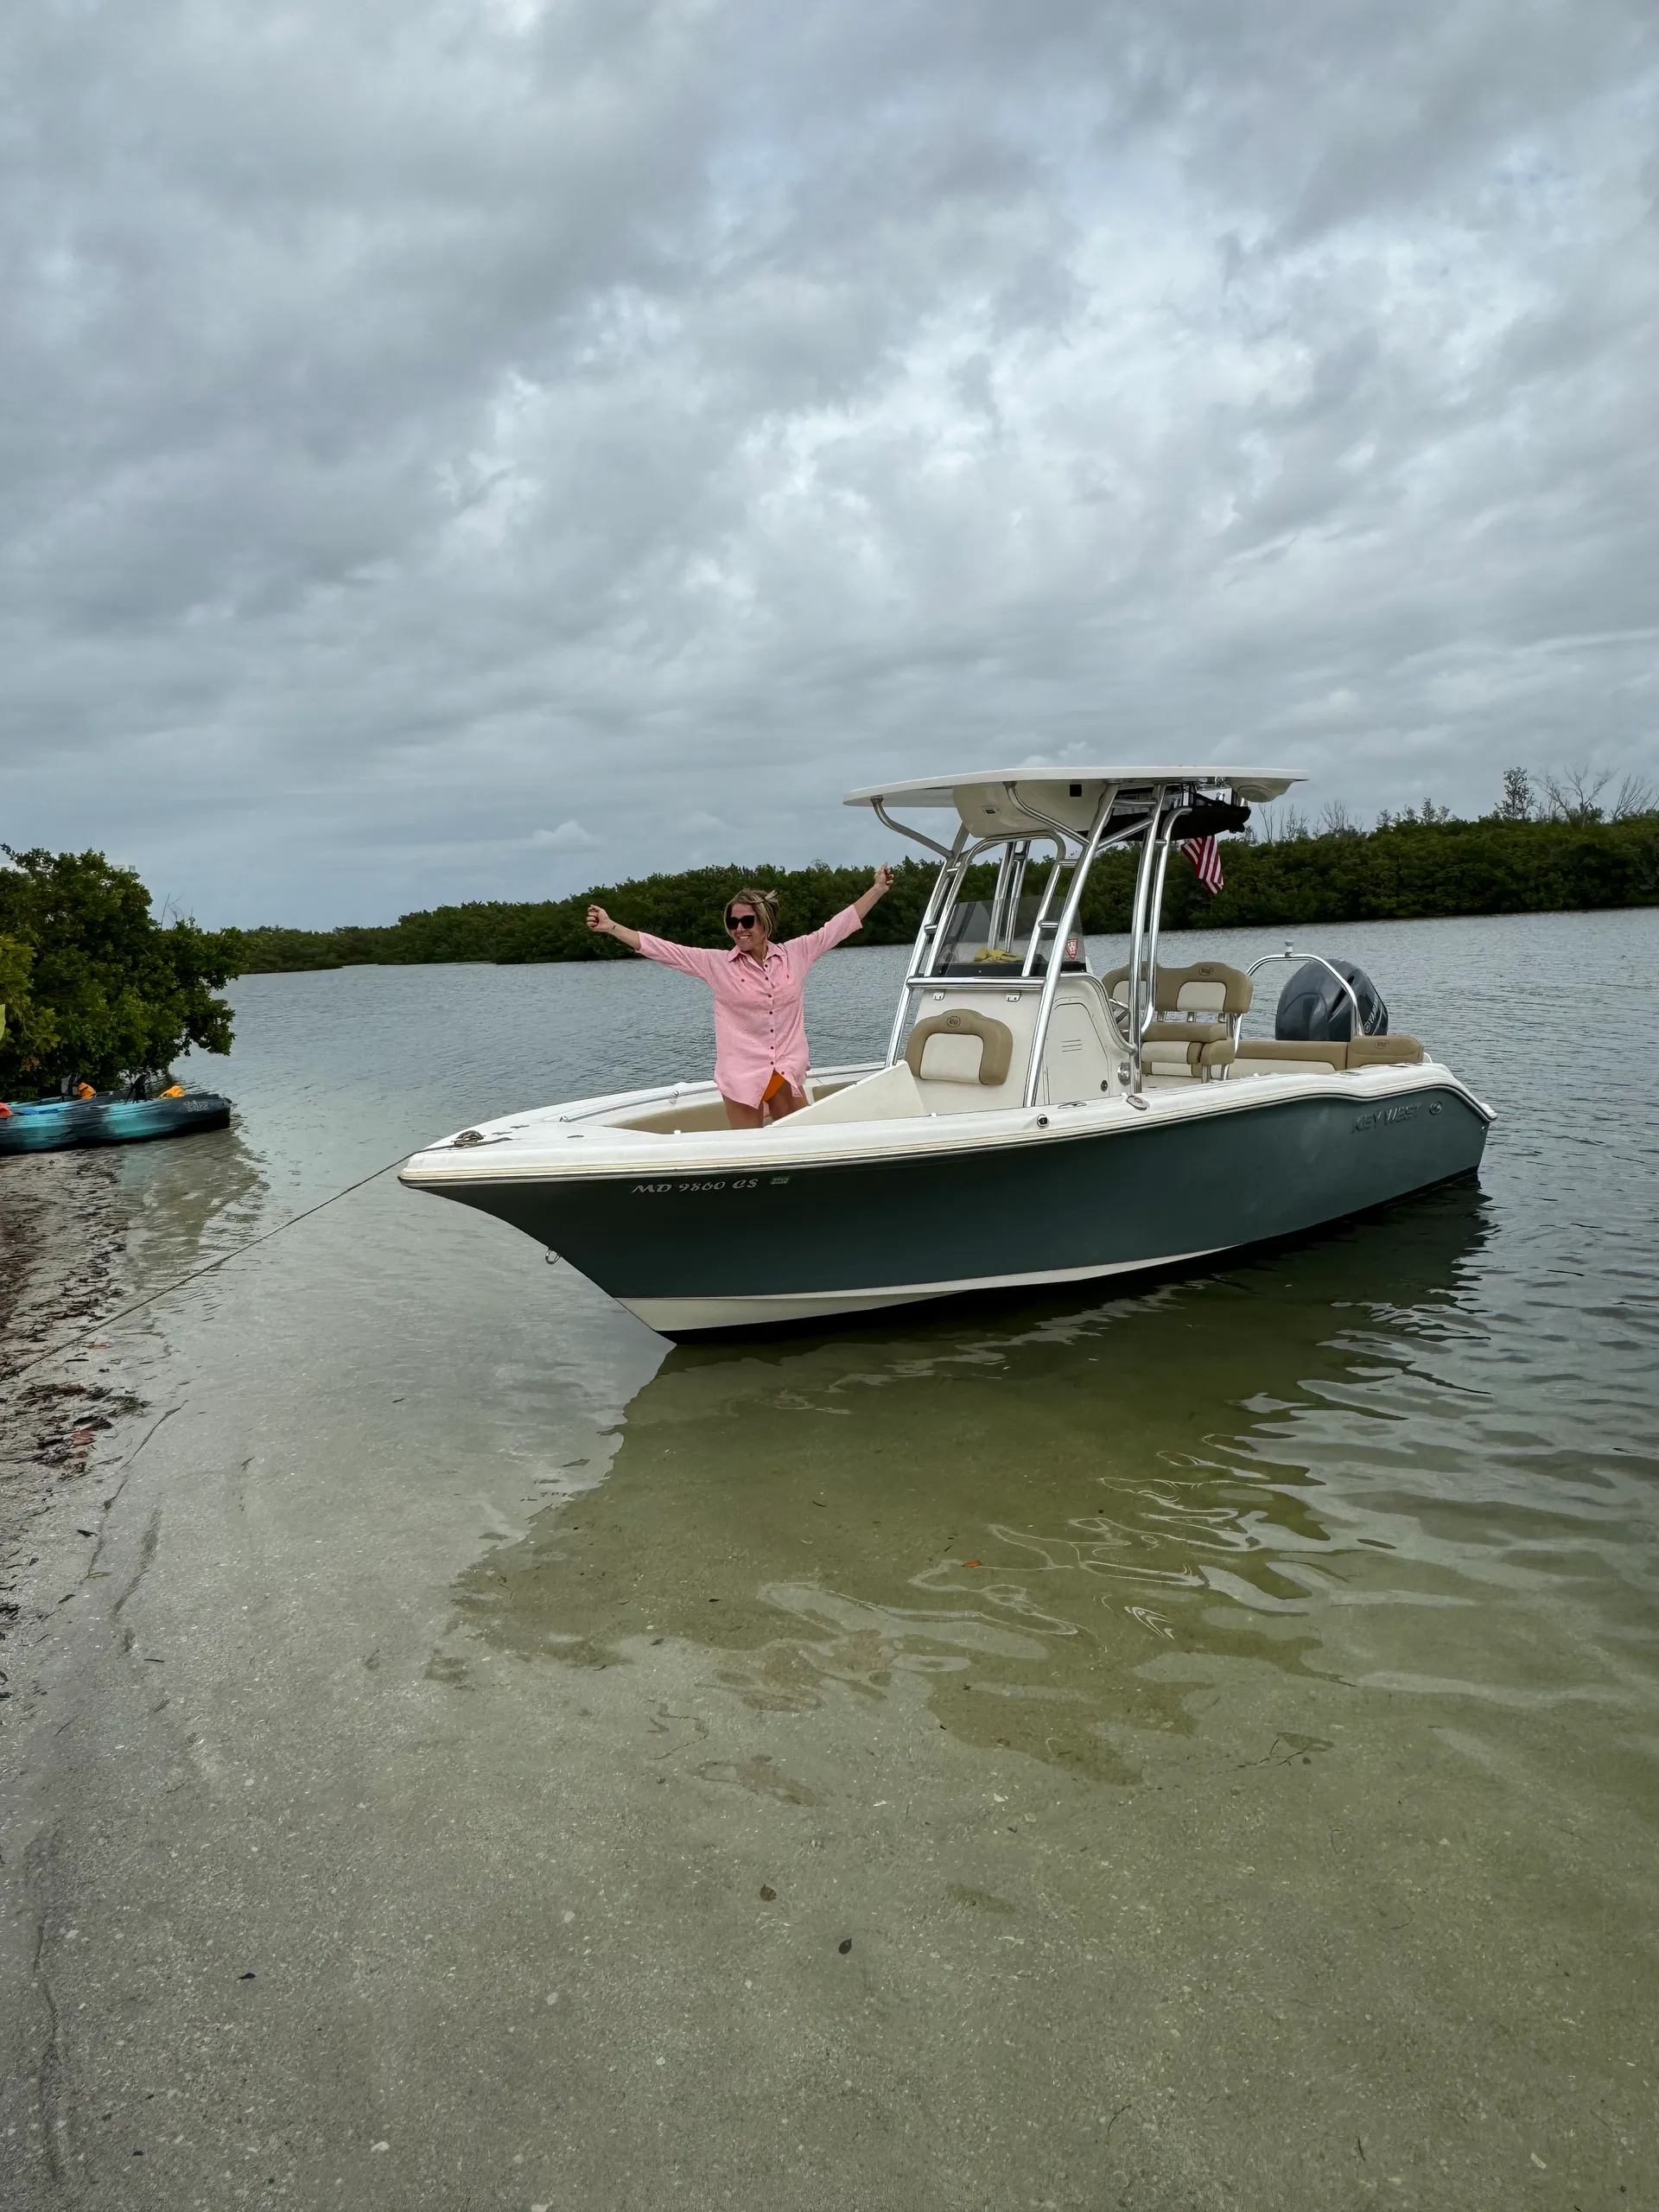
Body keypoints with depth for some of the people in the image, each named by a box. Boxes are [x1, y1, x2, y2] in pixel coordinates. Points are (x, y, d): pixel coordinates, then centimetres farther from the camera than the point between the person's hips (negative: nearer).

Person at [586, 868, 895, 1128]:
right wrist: (611, 927, -9)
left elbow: (839, 926, 8)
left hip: (787, 1071, 2)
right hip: (742, 1074, -2)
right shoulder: (717, 964, -2)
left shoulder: (794, 954, 2)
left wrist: (877, 889, 10)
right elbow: (663, 950, -4)